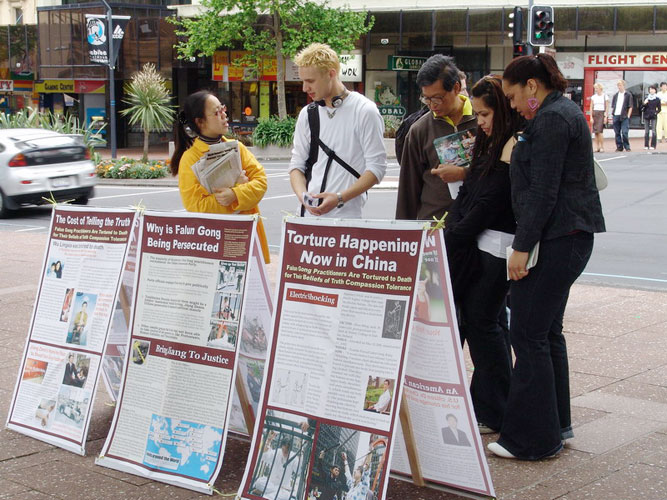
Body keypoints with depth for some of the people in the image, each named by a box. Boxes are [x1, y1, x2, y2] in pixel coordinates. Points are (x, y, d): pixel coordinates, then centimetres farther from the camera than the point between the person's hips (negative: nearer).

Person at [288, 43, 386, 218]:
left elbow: (377, 167, -7)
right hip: (309, 214, 4)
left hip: (347, 216, -4)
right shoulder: (307, 114, 11)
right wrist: (302, 195, -8)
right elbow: (297, 164, 13)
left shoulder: (364, 111, -4)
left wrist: (339, 198, -17)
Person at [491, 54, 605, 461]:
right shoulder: (565, 111, 19)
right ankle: (556, 424, 25)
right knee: (548, 331, 16)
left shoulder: (551, 119, -14)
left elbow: (543, 192, -20)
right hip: (572, 236, 11)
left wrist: (522, 247, -18)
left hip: (557, 239, -11)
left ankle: (534, 438, -1)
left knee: (529, 333, -6)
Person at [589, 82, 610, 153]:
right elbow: (591, 107, 10)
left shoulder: (605, 96, 3)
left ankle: (602, 147, -9)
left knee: (599, 131, -15)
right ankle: (597, 147, 4)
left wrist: (606, 117, -7)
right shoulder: (593, 97, 12)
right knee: (595, 132, 0)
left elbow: (607, 107, 1)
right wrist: (591, 117, 2)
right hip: (595, 114, 4)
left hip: (602, 114, -4)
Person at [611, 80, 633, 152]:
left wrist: (628, 116, -7)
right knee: (617, 133, 5)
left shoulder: (628, 95, 3)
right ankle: (619, 147, 12)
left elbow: (630, 107, 0)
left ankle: (627, 147, 1)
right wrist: (613, 114, 6)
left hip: (624, 117, -4)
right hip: (616, 116, 4)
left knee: (624, 132, -10)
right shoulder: (615, 95, 15)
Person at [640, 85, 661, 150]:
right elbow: (641, 108, 8)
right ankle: (646, 145, 7)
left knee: (653, 131, -4)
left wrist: (656, 112, -6)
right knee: (646, 131, 3)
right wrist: (644, 103, -9)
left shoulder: (657, 99, 2)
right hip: (646, 116, 2)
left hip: (653, 116, -2)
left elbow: (659, 109, 8)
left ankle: (653, 145, -1)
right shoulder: (646, 98, 8)